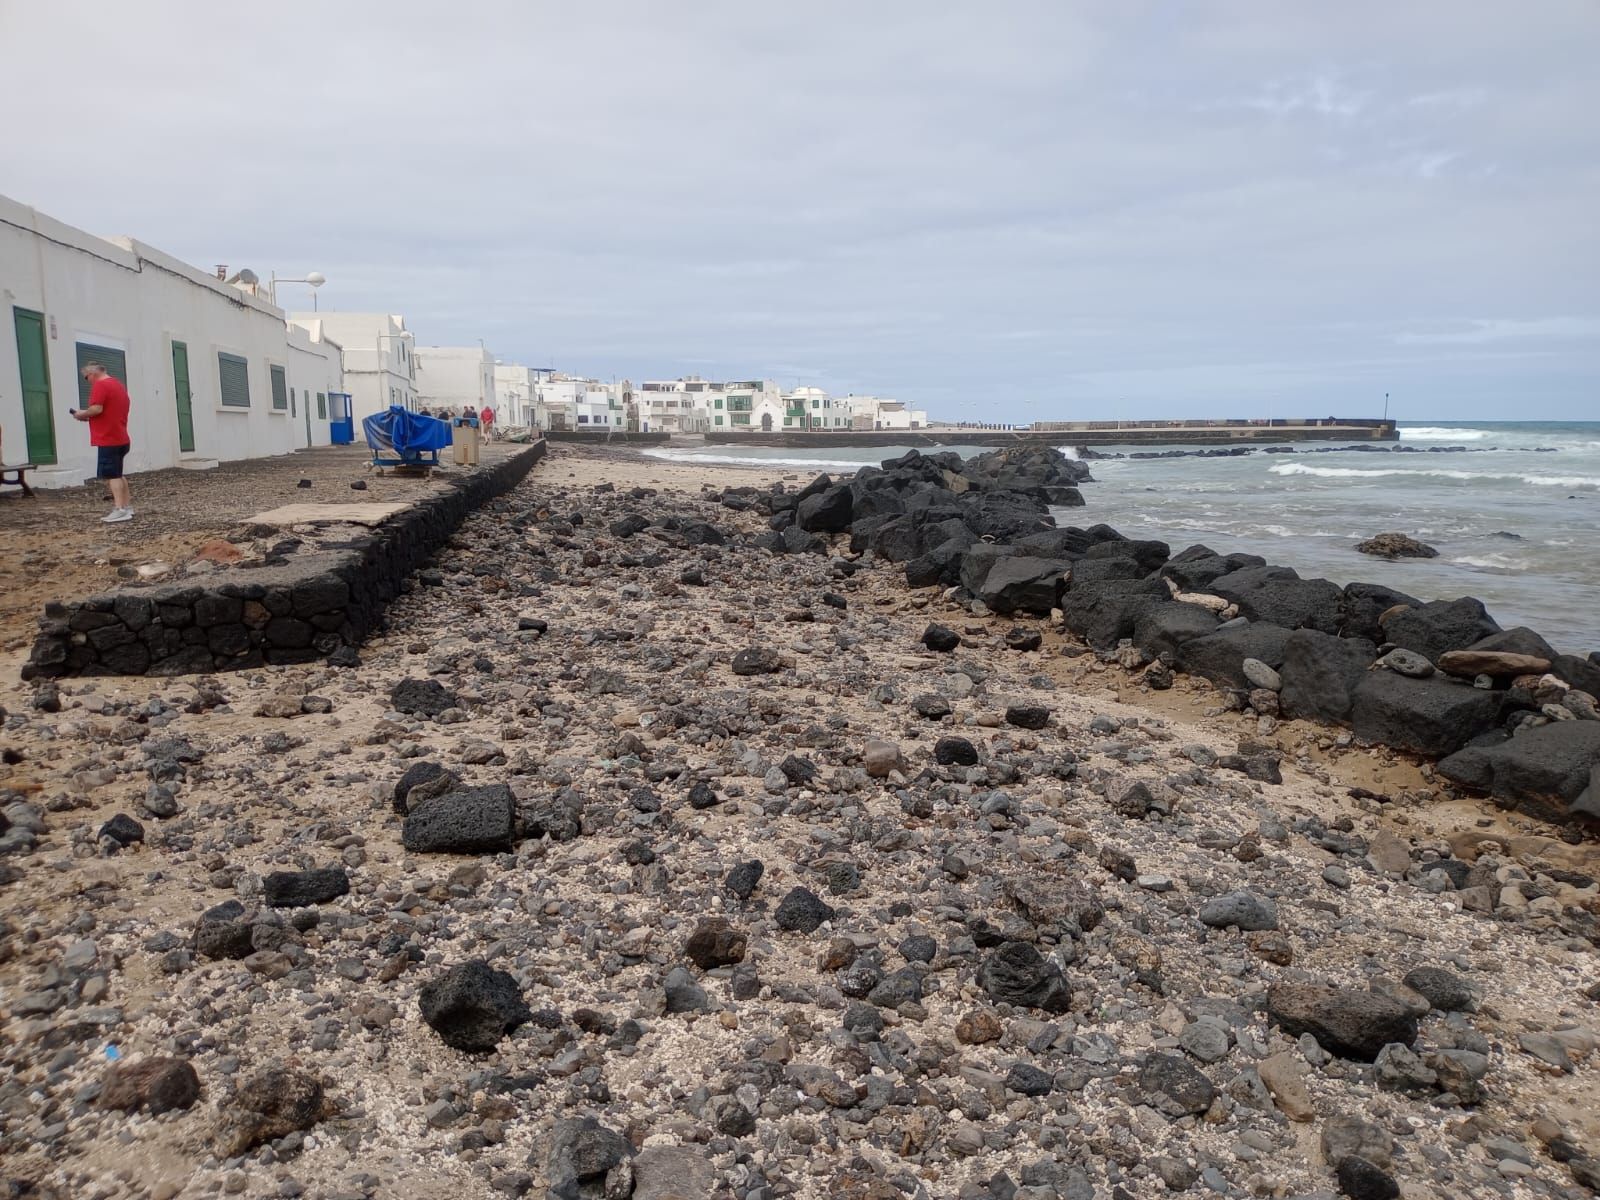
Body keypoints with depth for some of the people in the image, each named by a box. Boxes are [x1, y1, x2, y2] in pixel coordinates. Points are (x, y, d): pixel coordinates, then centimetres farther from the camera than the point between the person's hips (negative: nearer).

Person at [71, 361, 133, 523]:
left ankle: (120, 510, -14)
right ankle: (127, 506, 16)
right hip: (120, 438, 9)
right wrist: (88, 416, 17)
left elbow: (96, 409, -24)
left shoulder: (100, 385, -12)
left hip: (108, 439, -9)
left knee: (112, 475, -9)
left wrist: (82, 414, -6)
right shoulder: (118, 384, 18)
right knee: (116, 474, 16)